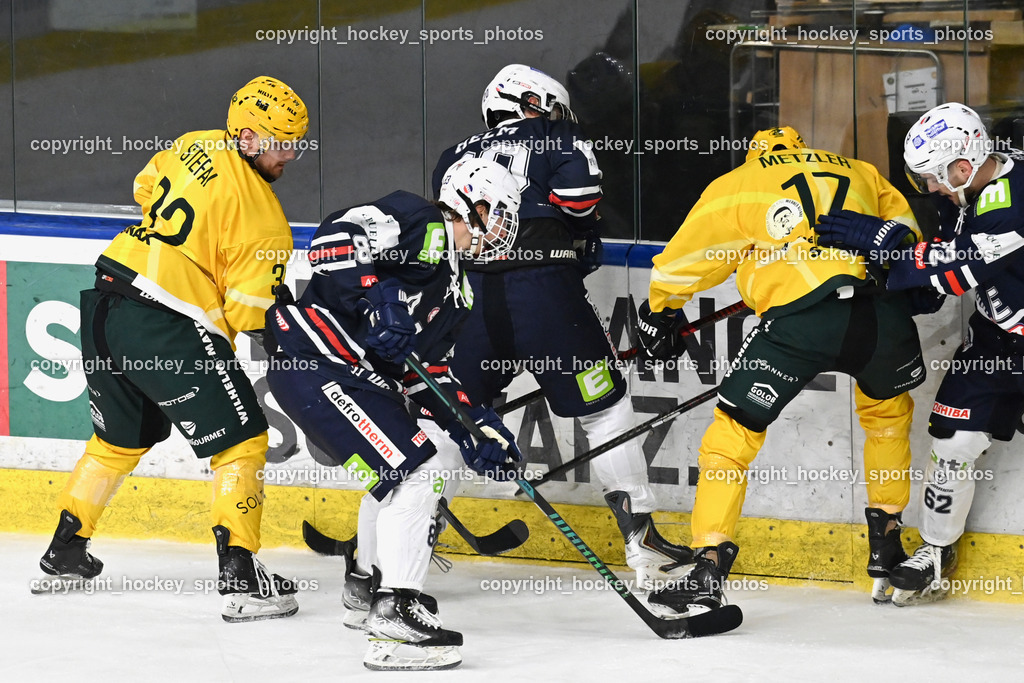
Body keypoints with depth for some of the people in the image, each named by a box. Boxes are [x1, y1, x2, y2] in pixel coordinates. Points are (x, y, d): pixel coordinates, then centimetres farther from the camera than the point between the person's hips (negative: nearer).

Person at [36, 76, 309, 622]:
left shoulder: (193, 147, 10)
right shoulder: (261, 214, -11)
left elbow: (146, 188, 29)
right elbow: (246, 312, -10)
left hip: (103, 305, 8)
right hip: (166, 327, -8)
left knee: (119, 439, 28)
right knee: (242, 442, -1)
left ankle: (66, 550, 38)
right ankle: (240, 577, -8)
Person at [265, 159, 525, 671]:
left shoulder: (456, 289, 19)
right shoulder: (419, 227, -10)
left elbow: (426, 370, 19)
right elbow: (331, 241, -23)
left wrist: (475, 428, 10)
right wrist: (379, 295, -30)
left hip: (362, 376, 11)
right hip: (314, 365, -11)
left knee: (399, 469, 28)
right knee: (417, 472, -16)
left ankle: (366, 587, 48)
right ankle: (395, 620, -20)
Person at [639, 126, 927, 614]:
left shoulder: (732, 186, 22)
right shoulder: (858, 172, 29)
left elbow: (680, 263, 28)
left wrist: (657, 316, 45)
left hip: (801, 319, -3)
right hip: (881, 312, 3)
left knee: (734, 431, 9)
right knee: (888, 408, 33)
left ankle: (708, 573, 0)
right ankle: (886, 551, 36)